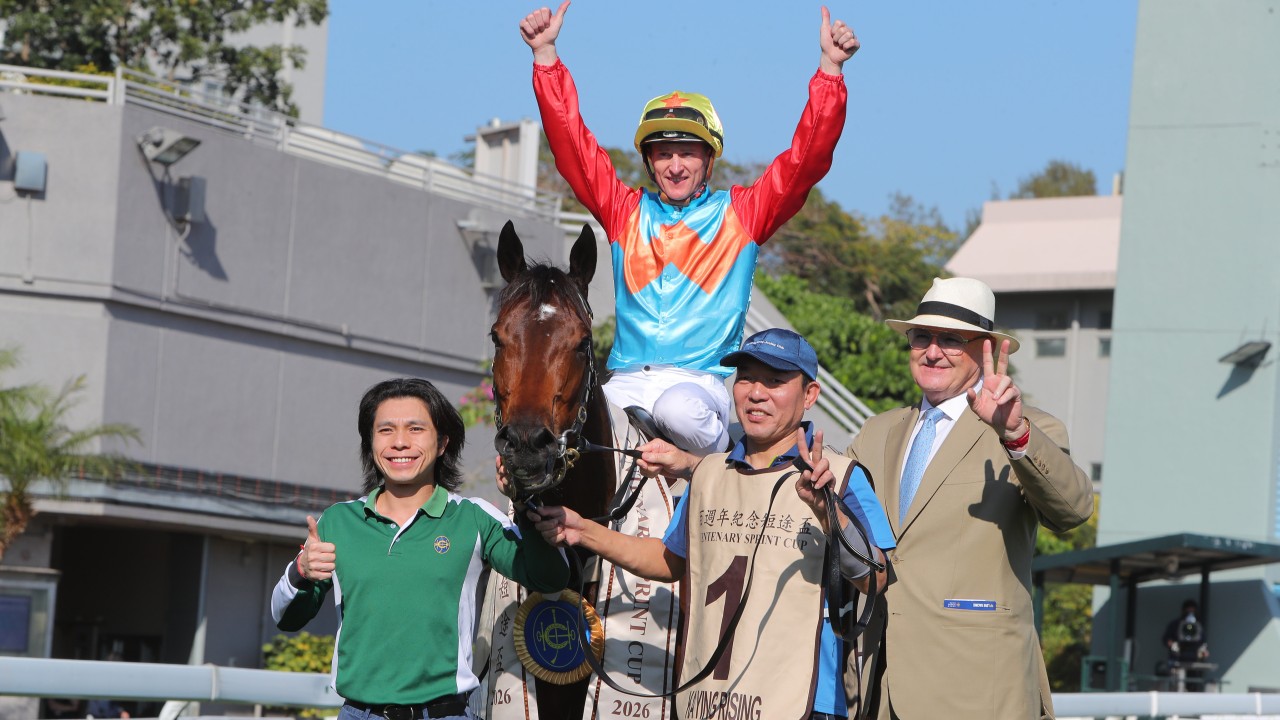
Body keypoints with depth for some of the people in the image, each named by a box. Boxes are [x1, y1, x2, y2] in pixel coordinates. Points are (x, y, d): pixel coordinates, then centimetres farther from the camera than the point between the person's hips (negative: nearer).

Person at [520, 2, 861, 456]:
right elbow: (571, 142, 13)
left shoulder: (741, 214, 12)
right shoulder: (625, 211, 17)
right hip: (627, 383, 2)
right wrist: (545, 54, 6)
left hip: (701, 382, -2)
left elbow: (806, 156, 5)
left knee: (680, 411, -37)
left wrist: (830, 67, -4)